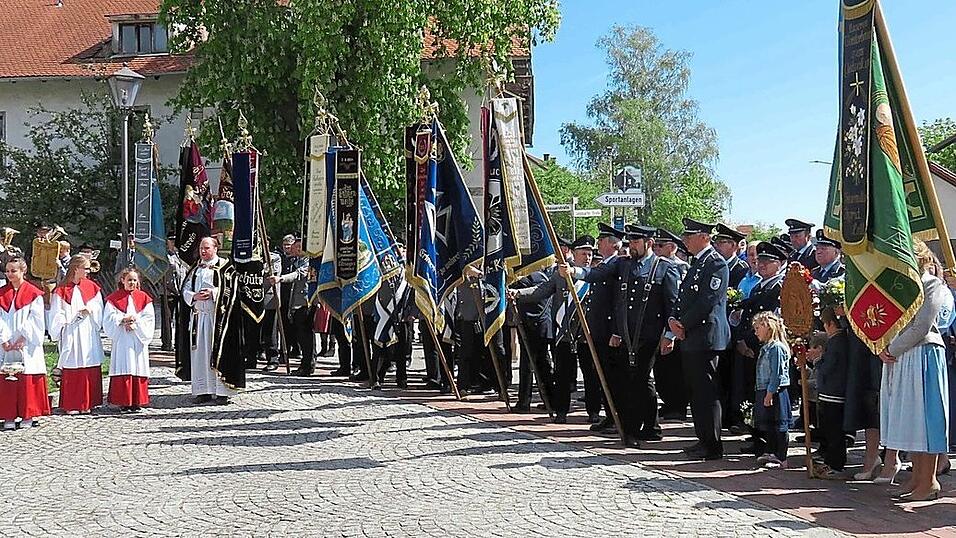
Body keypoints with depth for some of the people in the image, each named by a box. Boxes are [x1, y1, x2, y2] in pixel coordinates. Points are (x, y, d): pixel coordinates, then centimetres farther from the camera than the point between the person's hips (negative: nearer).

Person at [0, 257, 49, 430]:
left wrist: (23, 338, -14)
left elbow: (35, 319, -5)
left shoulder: (33, 293, -1)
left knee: (27, 380, -1)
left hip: (27, 345, -3)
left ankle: (27, 415, 7)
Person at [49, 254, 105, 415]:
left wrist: (89, 310, -9)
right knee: (71, 370, -2)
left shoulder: (92, 287, 9)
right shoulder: (61, 291, -1)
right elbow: (57, 315, -1)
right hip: (70, 334, -3)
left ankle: (87, 403, 9)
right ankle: (71, 405, 3)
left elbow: (99, 309, 9)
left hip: (89, 334, 3)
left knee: (90, 370, 2)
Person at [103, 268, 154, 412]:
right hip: (121, 339, -1)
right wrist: (123, 319, -15)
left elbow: (149, 319, 2)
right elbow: (109, 317, -2)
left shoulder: (143, 298, 8)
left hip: (138, 339, 1)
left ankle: (137, 401, 6)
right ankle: (123, 401, -1)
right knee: (123, 367, -4)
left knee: (138, 367, 1)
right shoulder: (114, 298, 5)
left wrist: (136, 322, -12)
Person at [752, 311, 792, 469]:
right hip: (765, 392, 10)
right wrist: (764, 395, 17)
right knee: (767, 425, 18)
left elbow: (776, 374, -20)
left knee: (778, 426, -3)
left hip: (775, 392, -10)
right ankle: (771, 453, 30)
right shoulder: (766, 347, 15)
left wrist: (769, 395, -21)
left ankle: (782, 459, 2)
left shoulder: (776, 347, -16)